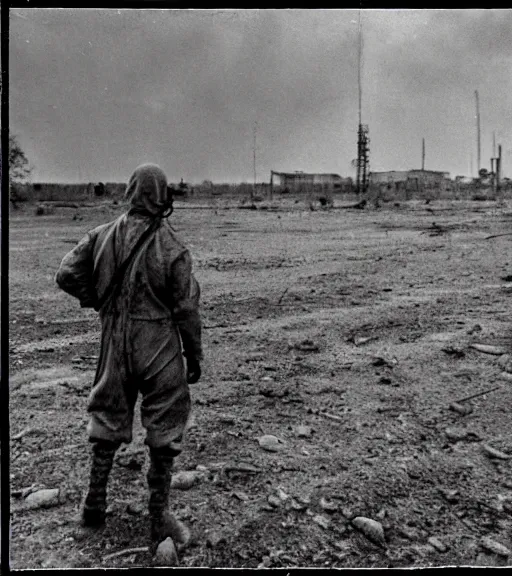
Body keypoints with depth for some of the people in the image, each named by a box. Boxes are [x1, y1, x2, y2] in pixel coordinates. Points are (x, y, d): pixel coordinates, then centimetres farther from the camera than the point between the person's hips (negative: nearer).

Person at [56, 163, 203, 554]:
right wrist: (195, 356, 1)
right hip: (160, 349, -4)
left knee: (108, 419, 20)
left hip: (114, 345, 4)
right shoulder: (172, 248, -14)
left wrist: (100, 301, 11)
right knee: (164, 427, 9)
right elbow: (187, 309, -10)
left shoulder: (103, 236, -3)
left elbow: (67, 275, -1)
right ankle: (160, 518, 18)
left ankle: (95, 504, 33)